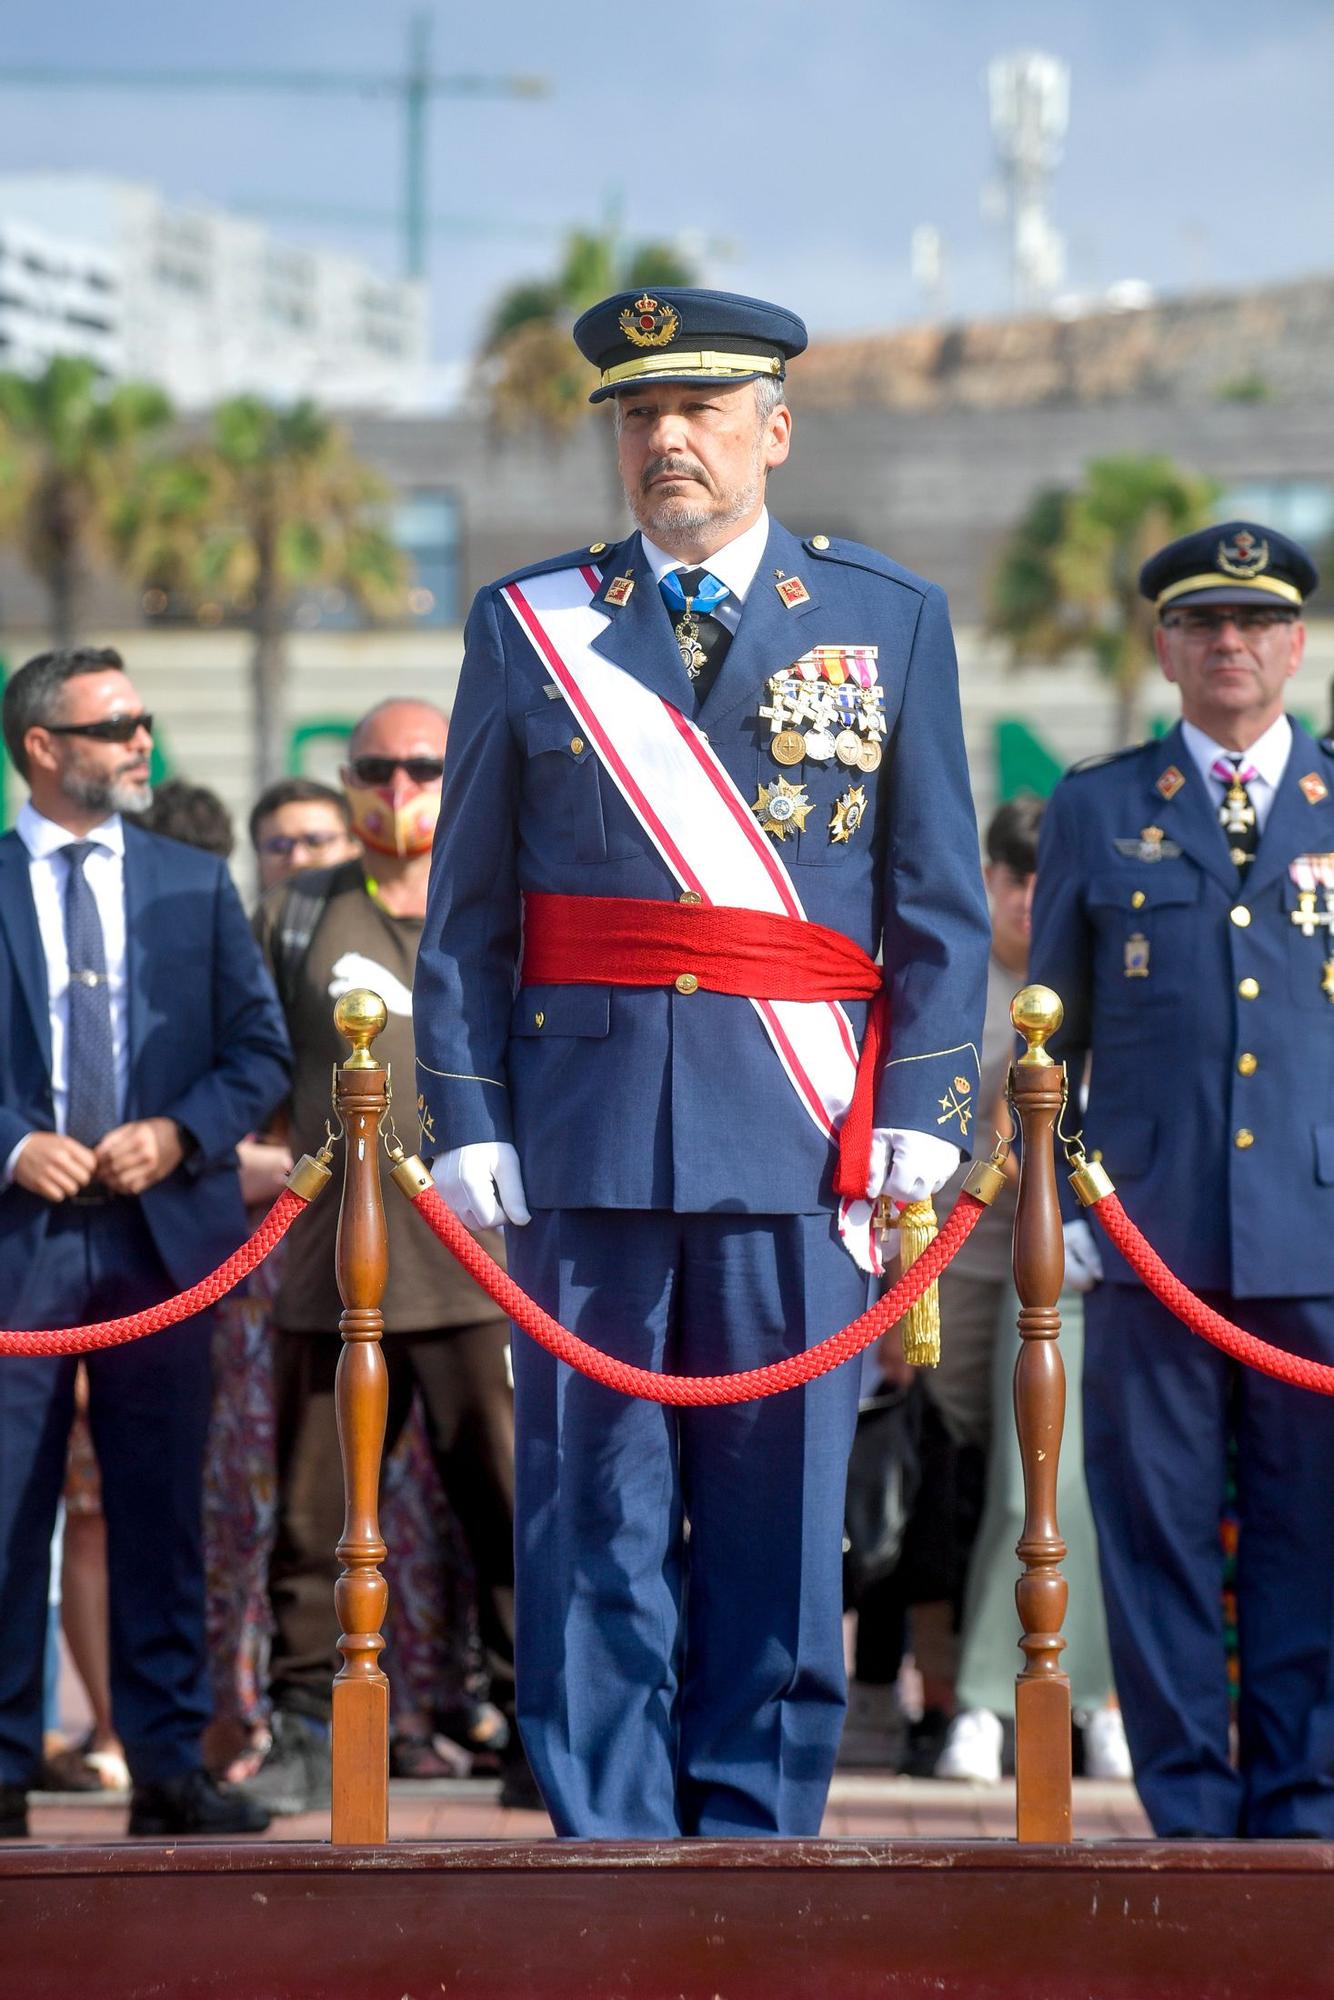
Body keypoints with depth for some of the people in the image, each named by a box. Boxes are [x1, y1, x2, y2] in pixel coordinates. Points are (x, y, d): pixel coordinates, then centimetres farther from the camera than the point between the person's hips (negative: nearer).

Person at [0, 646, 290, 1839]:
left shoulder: (196, 888, 12)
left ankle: (170, 1764, 8)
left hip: (161, 1229, 2)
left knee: (163, 1513, 4)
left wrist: (178, 1134, -6)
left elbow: (261, 1052, 10)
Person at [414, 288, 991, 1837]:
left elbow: (943, 908, 8)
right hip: (588, 1130, 0)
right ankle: (607, 1847, 5)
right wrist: (468, 1119, -1)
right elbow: (464, 910, 8)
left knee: (780, 1519, 2)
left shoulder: (890, 622, 9)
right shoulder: (525, 625, 10)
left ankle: (753, 1847, 9)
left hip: (798, 1139, 0)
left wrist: (919, 1115, -3)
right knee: (594, 1515, 0)